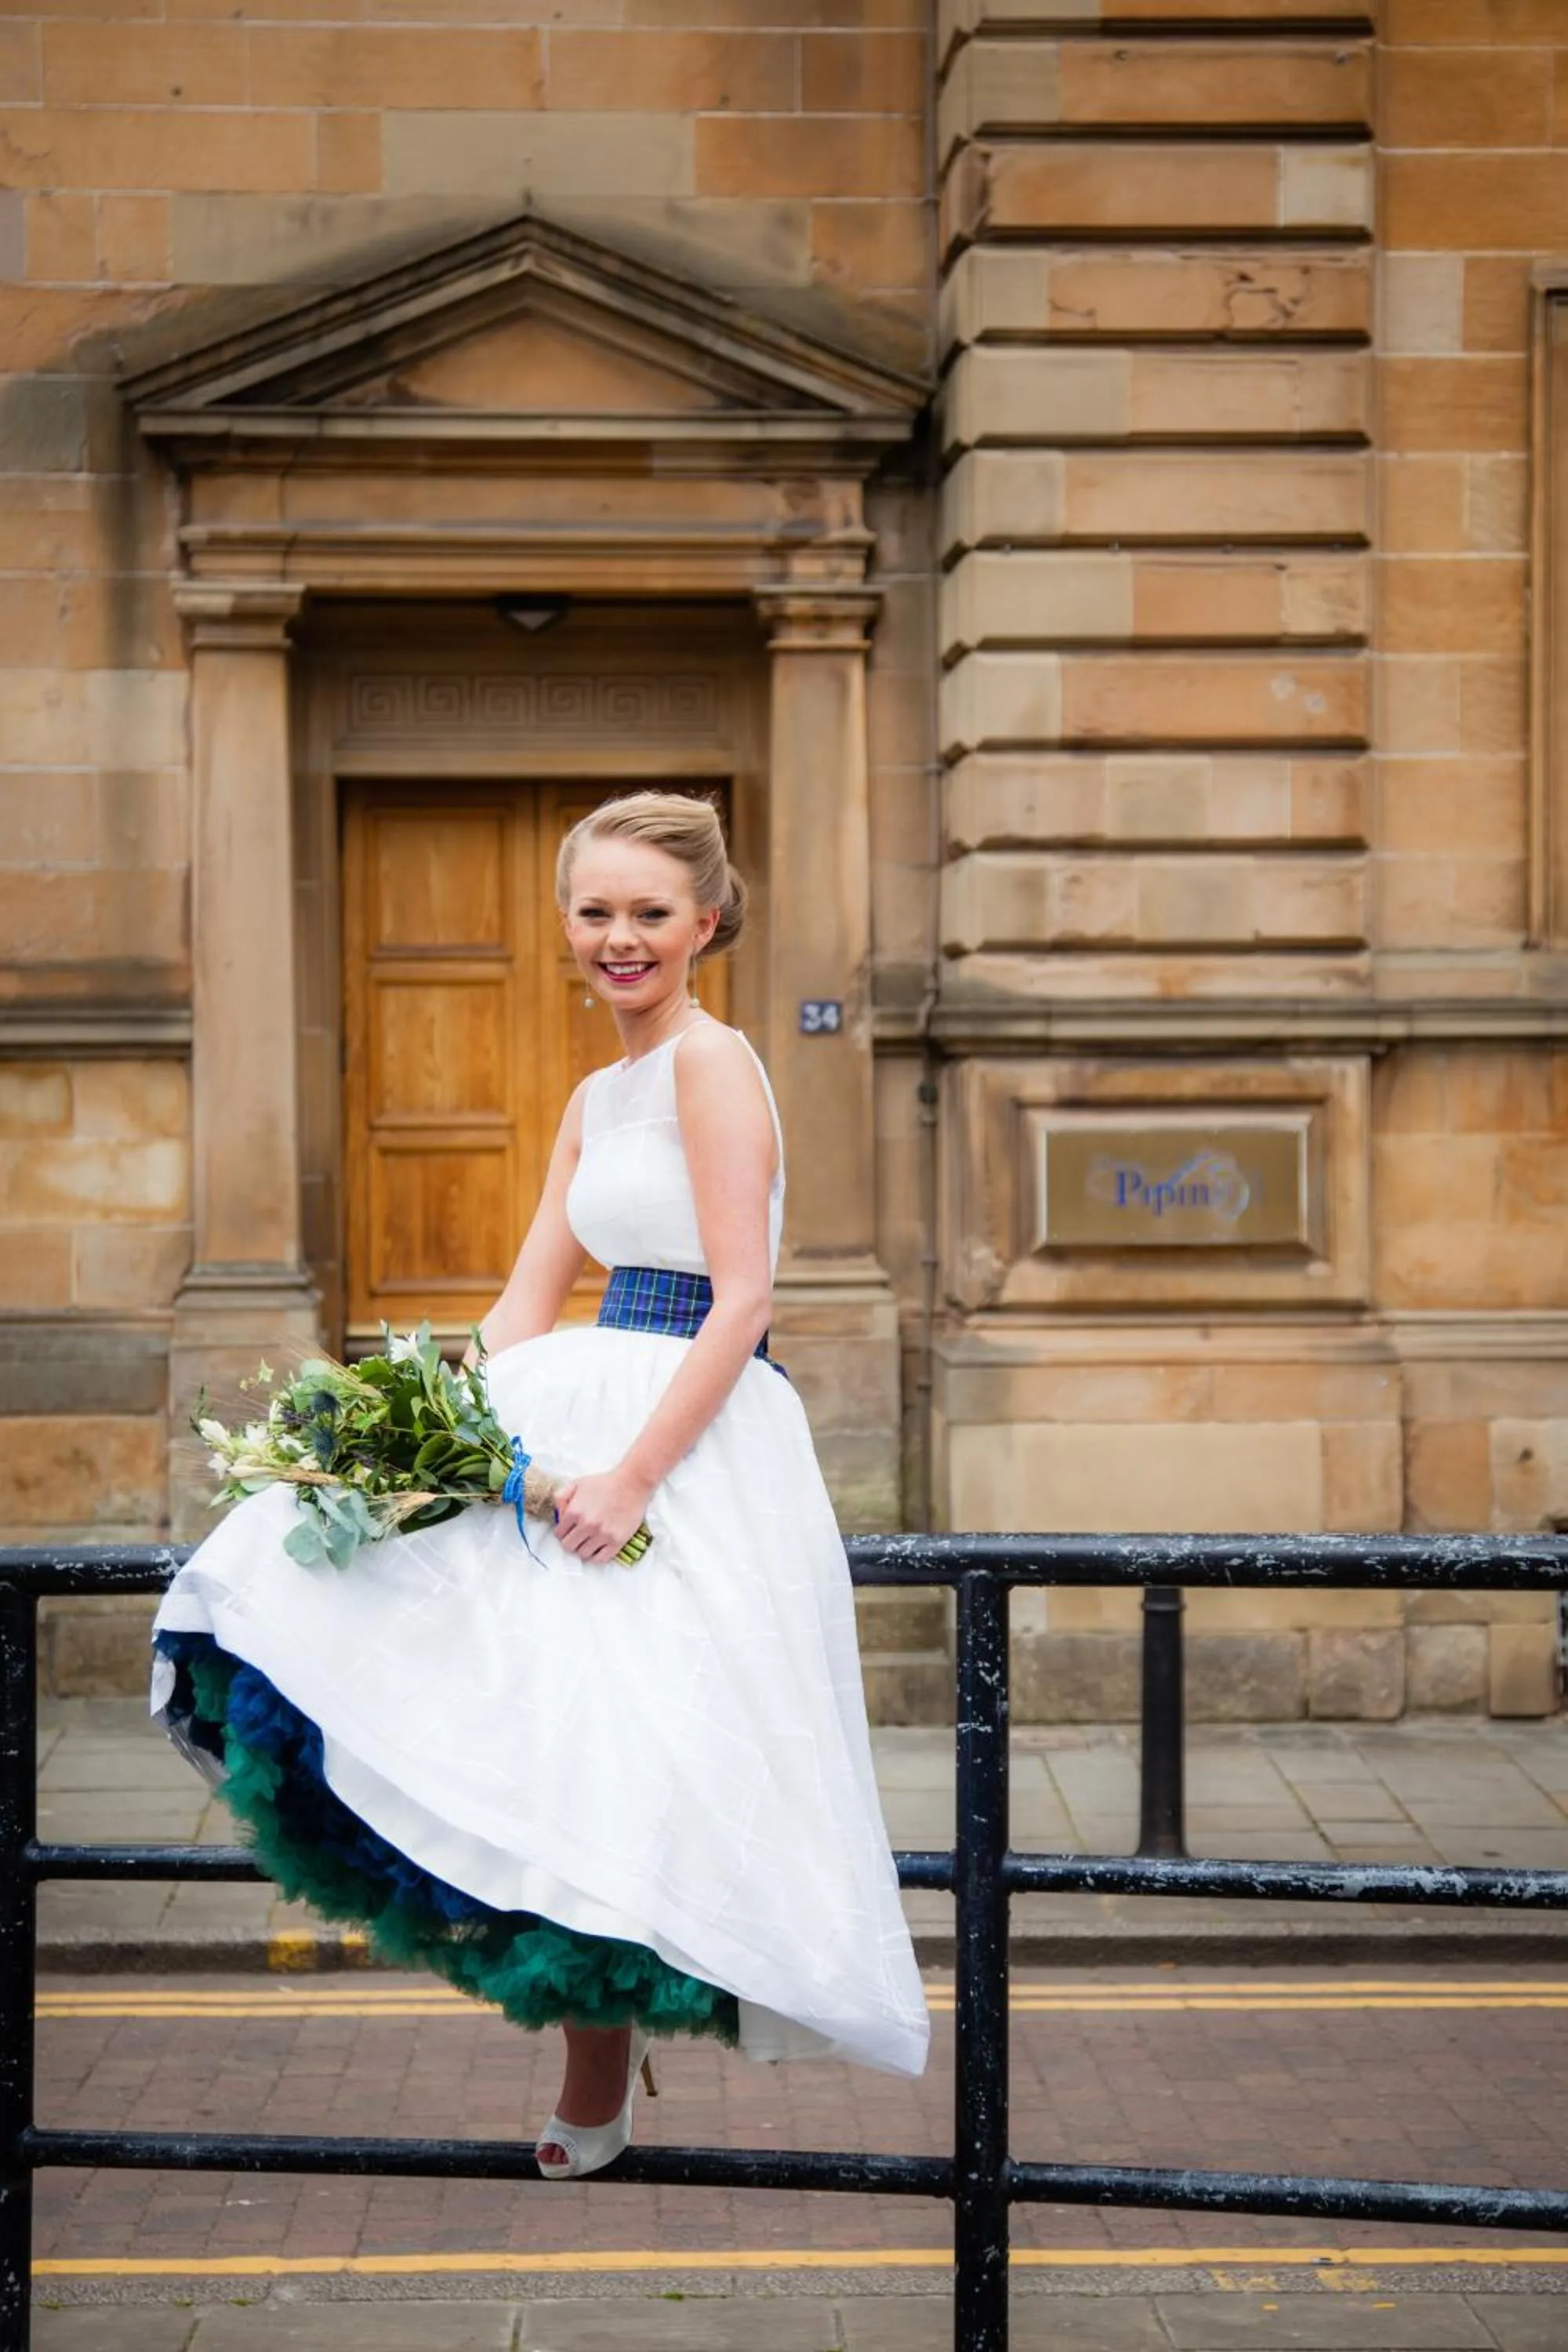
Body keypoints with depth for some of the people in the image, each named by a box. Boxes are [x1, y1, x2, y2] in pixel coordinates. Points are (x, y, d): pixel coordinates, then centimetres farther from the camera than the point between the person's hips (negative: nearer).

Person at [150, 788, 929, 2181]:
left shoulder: (713, 1062, -9)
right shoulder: (596, 1101, 19)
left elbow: (743, 1301, -17)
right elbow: (529, 1304, 16)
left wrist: (637, 1476, -23)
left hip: (699, 1442, -9)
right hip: (585, 1418, 9)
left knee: (614, 1737, -10)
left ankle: (599, 2084, 4)